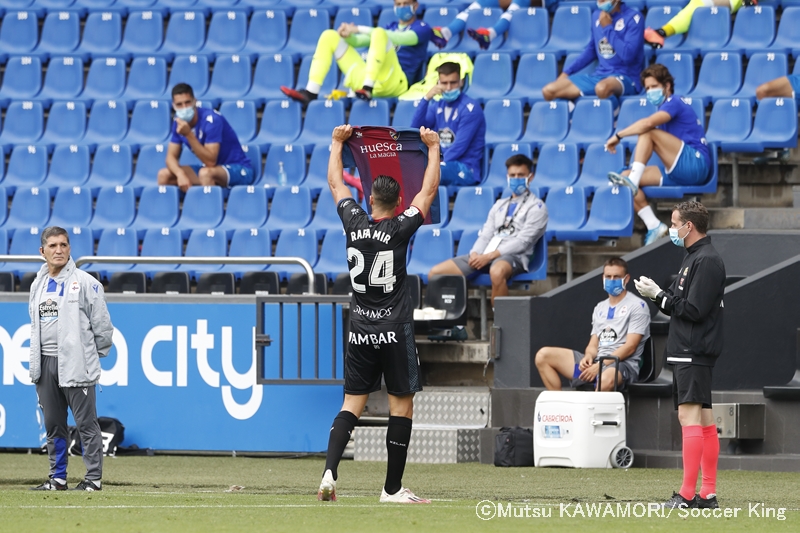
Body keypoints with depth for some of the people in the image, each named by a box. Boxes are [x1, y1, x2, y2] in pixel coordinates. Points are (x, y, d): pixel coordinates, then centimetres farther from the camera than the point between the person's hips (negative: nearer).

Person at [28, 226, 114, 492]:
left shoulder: (85, 283, -6)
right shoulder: (38, 285, 13)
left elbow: (102, 323, -3)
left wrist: (95, 353, 7)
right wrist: (36, 362, 17)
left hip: (76, 366, -6)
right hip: (45, 365, 6)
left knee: (86, 424, -5)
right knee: (53, 425, 10)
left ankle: (93, 478, -2)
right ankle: (57, 478, 17)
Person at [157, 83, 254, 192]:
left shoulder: (211, 120, -24)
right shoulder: (179, 122, -3)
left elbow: (210, 162, -29)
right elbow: (171, 156, 0)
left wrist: (188, 134, -36)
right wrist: (181, 174, -22)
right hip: (211, 168, 7)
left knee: (205, 173, -38)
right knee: (163, 175, -4)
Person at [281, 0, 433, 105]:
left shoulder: (422, 29, 6)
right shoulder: (390, 27, 26)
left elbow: (399, 38, -15)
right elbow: (357, 41, 17)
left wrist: (358, 30, -21)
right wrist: (347, 34, -8)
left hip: (394, 83, -7)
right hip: (365, 79, 7)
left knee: (379, 33, -28)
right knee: (329, 36, 3)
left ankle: (368, 88, -41)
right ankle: (310, 93, -14)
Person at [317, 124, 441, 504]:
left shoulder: (354, 223, 0)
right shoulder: (400, 229, -9)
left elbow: (335, 183, 16)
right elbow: (429, 190, 1)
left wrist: (337, 143, 27)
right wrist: (433, 148, 11)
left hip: (360, 331, 4)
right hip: (395, 330, -4)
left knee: (352, 404, 7)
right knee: (402, 405, 3)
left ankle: (330, 472, -13)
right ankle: (392, 489, 2)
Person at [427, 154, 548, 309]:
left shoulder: (536, 207, 3)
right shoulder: (499, 205, 25)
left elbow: (522, 241, -8)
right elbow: (485, 235, 17)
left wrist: (489, 256, -17)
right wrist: (475, 254, -6)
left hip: (513, 256, -7)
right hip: (484, 256, 7)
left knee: (497, 271, -44)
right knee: (436, 273, -5)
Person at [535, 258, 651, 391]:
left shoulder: (637, 306, 0)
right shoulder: (600, 308, 22)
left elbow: (630, 347, -9)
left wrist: (600, 365, -17)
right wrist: (588, 356, -6)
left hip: (623, 364, -7)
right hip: (596, 361, 7)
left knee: (606, 379, -45)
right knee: (543, 355, -6)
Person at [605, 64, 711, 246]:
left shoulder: (674, 103, -6)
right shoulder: (665, 108, 23)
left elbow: (647, 124, -23)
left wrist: (618, 136, -16)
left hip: (696, 164, -9)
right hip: (676, 173, 9)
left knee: (648, 134, -23)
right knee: (625, 176, -3)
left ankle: (633, 181, -29)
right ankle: (654, 226, -13)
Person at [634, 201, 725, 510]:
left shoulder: (707, 261, -13)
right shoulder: (693, 258, 20)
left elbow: (693, 310, -19)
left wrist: (659, 296, -10)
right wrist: (658, 294, 4)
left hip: (694, 353, -11)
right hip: (686, 353, 11)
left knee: (689, 416, -13)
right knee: (703, 420, 10)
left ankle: (687, 495, -17)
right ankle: (708, 494, 12)